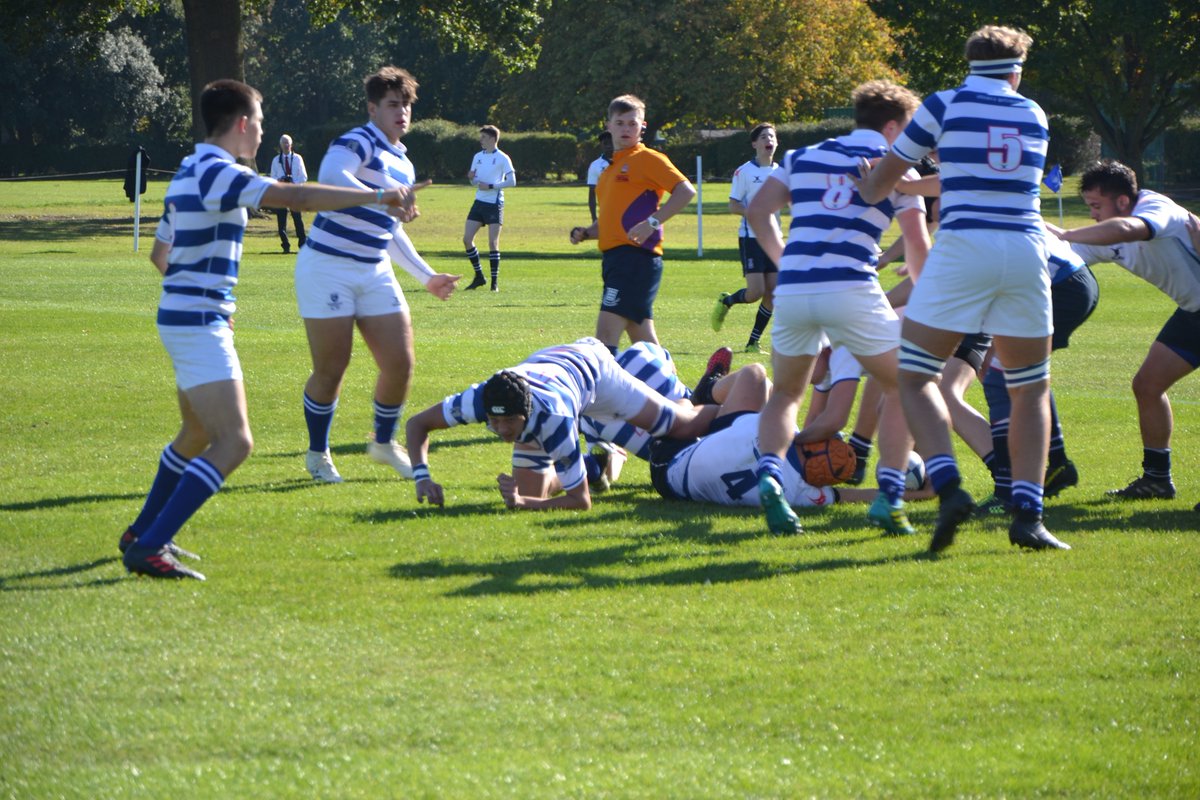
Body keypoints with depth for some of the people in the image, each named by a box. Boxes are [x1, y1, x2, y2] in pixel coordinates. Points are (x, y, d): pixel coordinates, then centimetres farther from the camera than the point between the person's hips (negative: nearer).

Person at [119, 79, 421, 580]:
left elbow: (160, 253, 25)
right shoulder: (216, 172, -16)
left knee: (198, 434, 26)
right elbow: (294, 196, -28)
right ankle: (148, 549, -20)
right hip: (199, 325, -11)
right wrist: (375, 197, -26)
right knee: (234, 442, -17)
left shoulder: (189, 174, 15)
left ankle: (143, 533, 36)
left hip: (184, 318, 11)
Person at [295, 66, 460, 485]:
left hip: (375, 273, 7)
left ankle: (384, 442, 25)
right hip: (328, 269, -7)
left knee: (400, 364, 1)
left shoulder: (403, 164, 16)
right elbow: (330, 176, -36)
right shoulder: (358, 143, -11)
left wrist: (426, 276, 25)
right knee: (331, 369, -3)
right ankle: (318, 454, 18)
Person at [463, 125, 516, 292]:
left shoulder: (502, 158, -6)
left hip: (494, 204, -6)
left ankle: (495, 281, 1)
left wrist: (490, 186, -17)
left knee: (493, 242, -7)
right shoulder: (478, 157, 12)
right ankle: (479, 276, 11)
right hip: (479, 202, 6)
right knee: (467, 238, -1)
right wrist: (472, 178, -6)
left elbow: (512, 181, -10)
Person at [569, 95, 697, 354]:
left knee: (606, 330, -17)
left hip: (635, 256, -9)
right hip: (615, 255, 9)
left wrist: (653, 221, -21)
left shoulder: (648, 159, -3)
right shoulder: (610, 167, 22)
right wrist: (585, 232, 11)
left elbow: (685, 191, -14)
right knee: (641, 337, 10)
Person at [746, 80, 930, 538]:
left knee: (786, 394, 22)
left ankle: (769, 475, -6)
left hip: (792, 291, 3)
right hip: (851, 290, -3)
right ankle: (889, 497, 1)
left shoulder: (803, 157, 20)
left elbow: (758, 212, 15)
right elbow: (917, 245, 6)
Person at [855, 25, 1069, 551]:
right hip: (1026, 251, 3)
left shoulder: (944, 106, 6)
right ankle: (1028, 513, 0)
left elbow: (879, 182, 16)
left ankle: (949, 488, -15)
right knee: (1030, 391, 14)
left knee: (914, 379, 7)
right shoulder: (1034, 116, 17)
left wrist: (870, 190, 40)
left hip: (963, 249, -3)